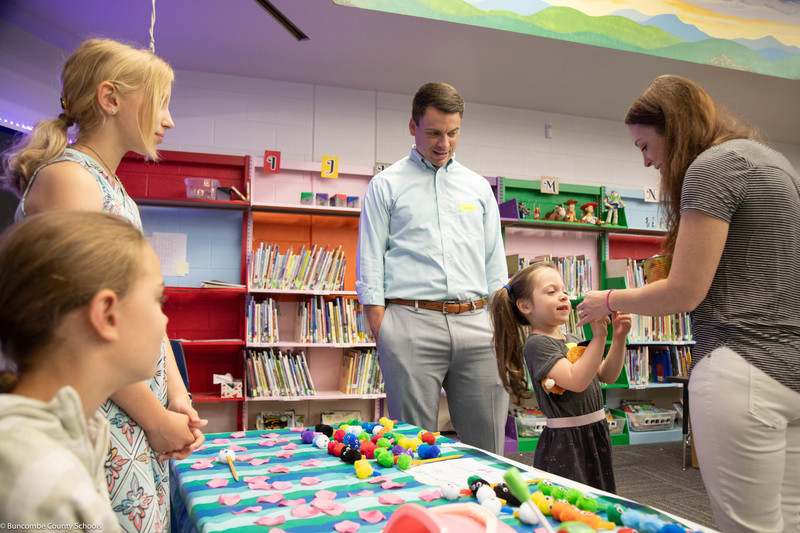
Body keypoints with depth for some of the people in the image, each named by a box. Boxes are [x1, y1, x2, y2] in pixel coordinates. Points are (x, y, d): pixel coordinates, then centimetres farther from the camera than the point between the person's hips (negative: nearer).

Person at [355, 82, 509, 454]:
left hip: (475, 322, 4)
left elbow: (495, 261, 18)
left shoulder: (478, 186, 18)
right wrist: (383, 335, -7)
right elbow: (370, 266, 2)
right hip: (411, 322, -3)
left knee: (487, 445, 6)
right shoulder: (386, 185, 8)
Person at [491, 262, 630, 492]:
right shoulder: (536, 344, -14)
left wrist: (619, 337, 0)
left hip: (594, 434, 8)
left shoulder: (572, 339, 13)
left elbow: (607, 376, 13)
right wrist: (599, 336, -26)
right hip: (565, 442, -8)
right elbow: (576, 381, -25)